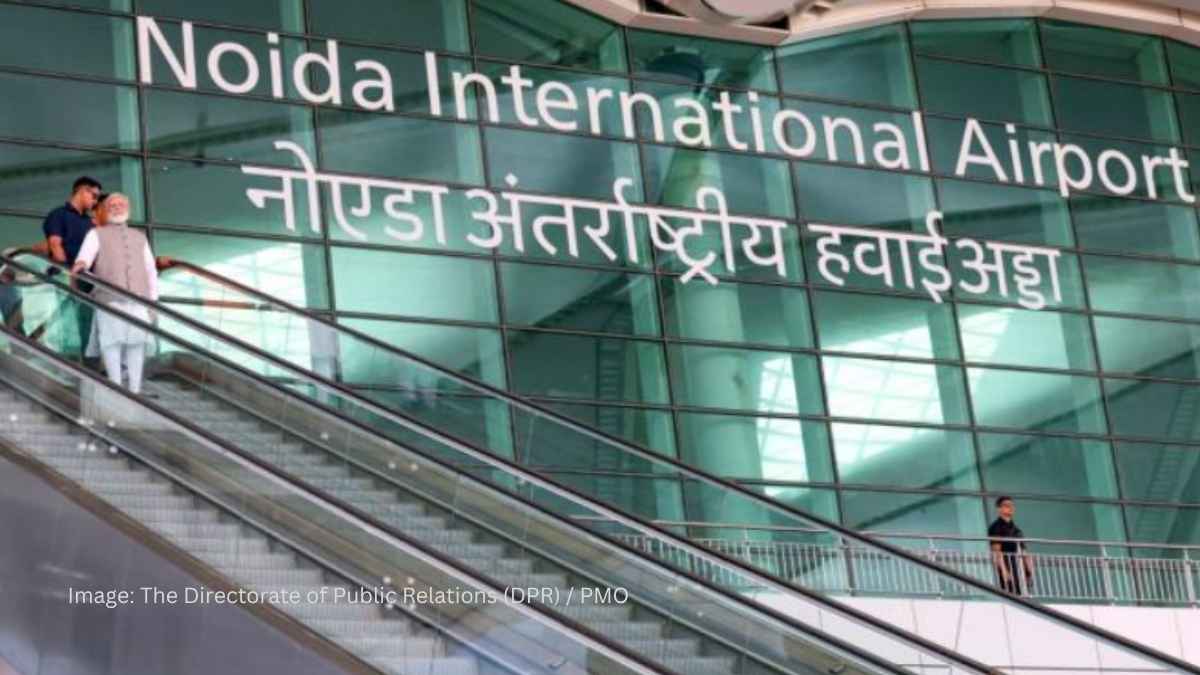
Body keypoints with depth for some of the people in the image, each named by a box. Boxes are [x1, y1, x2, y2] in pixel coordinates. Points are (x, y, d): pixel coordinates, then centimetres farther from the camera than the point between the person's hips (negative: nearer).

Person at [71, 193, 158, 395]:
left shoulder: (139, 237, 26)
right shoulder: (97, 235, 14)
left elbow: (151, 270, 24)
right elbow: (86, 254, -6)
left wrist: (153, 301, 16)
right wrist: (81, 263, -30)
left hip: (138, 299, 3)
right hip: (109, 299, -3)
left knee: (137, 342, -2)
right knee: (112, 341, -9)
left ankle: (135, 389, 2)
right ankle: (116, 387, -6)